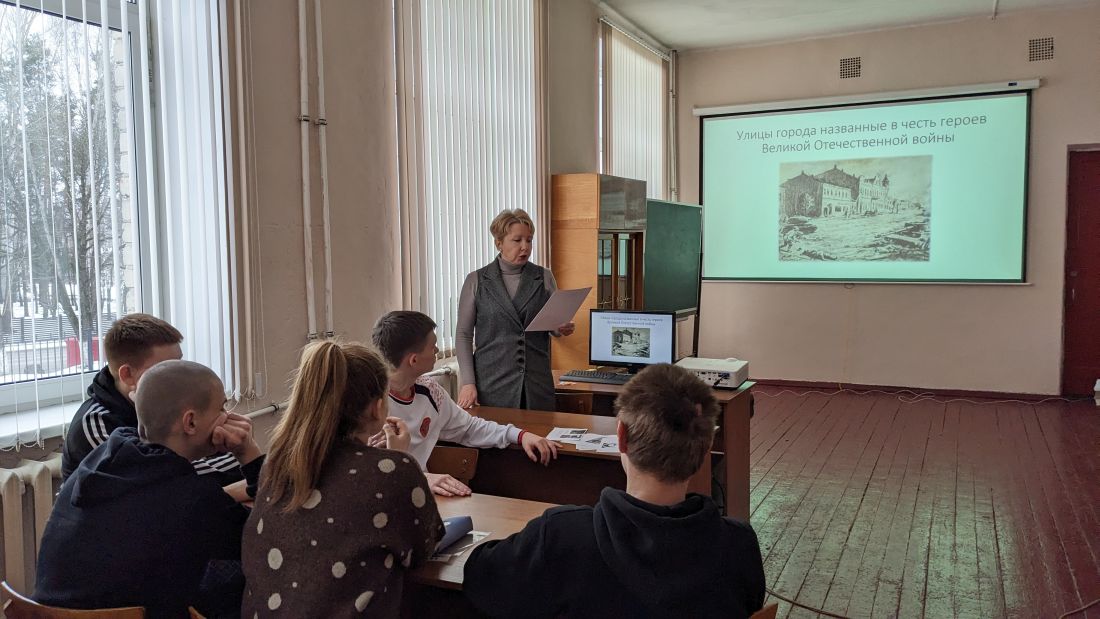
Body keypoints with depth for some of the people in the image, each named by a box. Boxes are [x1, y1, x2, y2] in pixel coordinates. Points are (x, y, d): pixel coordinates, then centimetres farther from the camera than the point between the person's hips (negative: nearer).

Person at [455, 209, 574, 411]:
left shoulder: (544, 278, 6)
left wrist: (563, 328, -10)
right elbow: (464, 334, 2)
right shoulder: (476, 280, 2)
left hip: (537, 381, 2)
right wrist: (468, 382, -7)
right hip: (492, 383, -1)